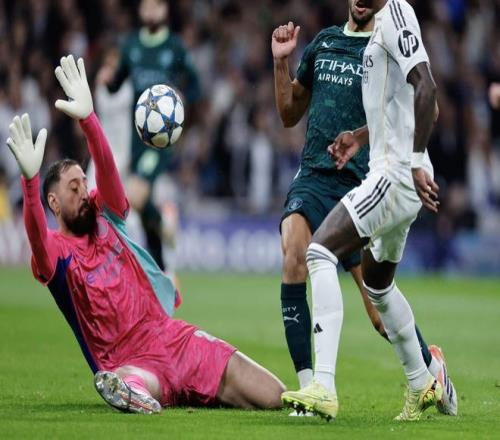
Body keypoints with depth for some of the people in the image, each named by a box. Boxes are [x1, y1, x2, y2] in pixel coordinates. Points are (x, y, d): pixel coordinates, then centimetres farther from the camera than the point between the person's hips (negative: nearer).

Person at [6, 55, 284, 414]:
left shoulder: (105, 216, 11)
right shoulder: (55, 250, -2)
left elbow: (107, 168, -8)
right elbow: (38, 239, -28)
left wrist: (88, 118, -28)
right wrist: (30, 177, -46)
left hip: (178, 340, 7)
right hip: (132, 363, -7)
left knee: (274, 397, -3)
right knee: (119, 386, -47)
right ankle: (131, 387, -18)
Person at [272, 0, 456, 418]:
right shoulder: (323, 43, 17)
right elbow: (290, 114, 24)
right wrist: (281, 62, 10)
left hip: (362, 184, -3)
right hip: (314, 177, 3)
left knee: (381, 314, 1)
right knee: (293, 258, -26)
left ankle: (431, 364, 33)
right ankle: (309, 387, -23)